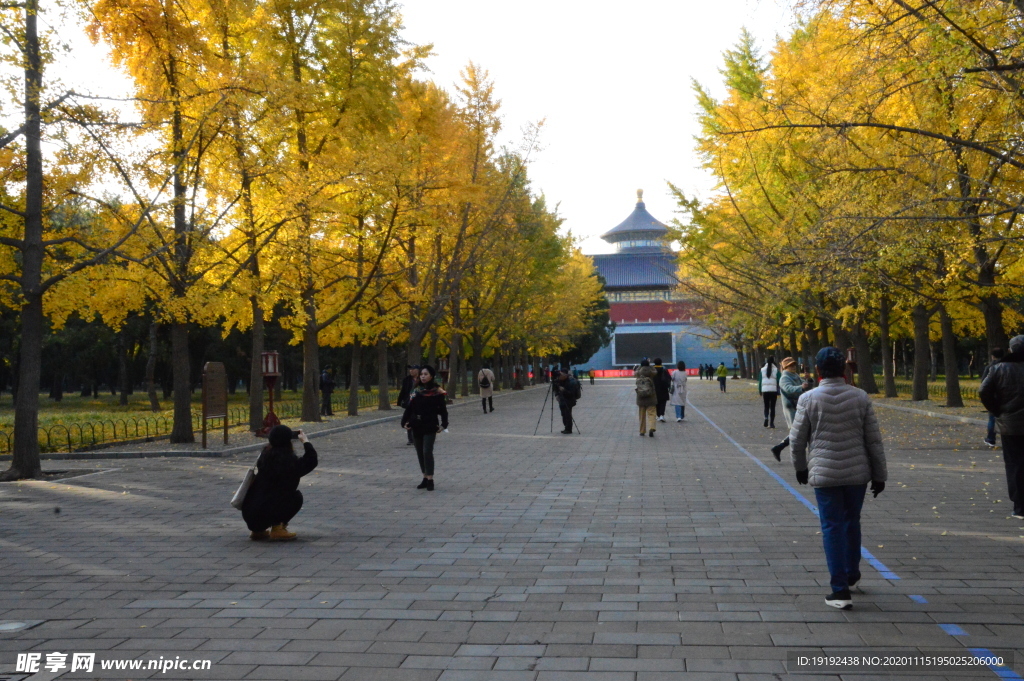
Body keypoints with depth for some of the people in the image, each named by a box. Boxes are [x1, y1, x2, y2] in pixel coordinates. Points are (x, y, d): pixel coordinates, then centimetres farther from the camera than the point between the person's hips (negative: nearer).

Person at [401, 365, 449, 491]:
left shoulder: (437, 392, -4)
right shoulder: (416, 391, 7)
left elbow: (443, 410, -3)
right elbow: (409, 408, 8)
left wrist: (443, 424, -12)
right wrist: (405, 421, -2)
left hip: (430, 427, -5)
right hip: (416, 426, 5)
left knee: (427, 452, -13)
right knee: (420, 453, 9)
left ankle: (430, 480, -6)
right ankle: (425, 478, 19)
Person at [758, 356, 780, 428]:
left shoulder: (762, 370, 5)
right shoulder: (776, 370, -1)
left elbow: (760, 382, 6)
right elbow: (778, 382, -3)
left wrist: (760, 392, 11)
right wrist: (778, 392, 3)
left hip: (765, 391, 1)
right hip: (774, 391, -1)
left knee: (766, 406, 12)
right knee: (772, 407, 4)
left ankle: (766, 418, -13)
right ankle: (771, 423, 3)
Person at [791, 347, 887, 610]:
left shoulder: (808, 399, -7)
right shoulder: (860, 397, -2)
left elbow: (797, 440, -1)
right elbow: (874, 440, 0)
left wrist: (801, 467, 15)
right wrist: (879, 475, 9)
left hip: (824, 474, -3)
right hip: (857, 472, 3)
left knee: (832, 528, 2)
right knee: (852, 522, 21)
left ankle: (840, 589, 1)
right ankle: (851, 573, 38)